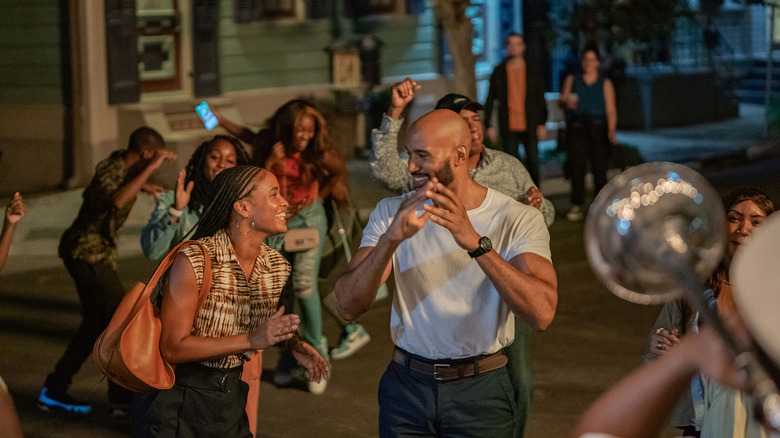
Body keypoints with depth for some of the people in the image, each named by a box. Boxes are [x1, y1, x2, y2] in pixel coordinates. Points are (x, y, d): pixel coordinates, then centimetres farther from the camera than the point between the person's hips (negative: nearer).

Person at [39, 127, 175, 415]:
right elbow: (118, 200, -47)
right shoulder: (110, 171, -22)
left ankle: (54, 391, 19)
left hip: (97, 252, 10)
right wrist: (150, 169, -43)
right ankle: (122, 396, -6)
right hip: (86, 253, -10)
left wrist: (141, 186, 25)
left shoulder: (122, 163, 6)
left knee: (96, 322, 13)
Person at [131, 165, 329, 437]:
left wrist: (294, 344, -3)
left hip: (230, 395, 6)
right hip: (176, 399, -6)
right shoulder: (194, 261, -22)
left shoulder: (277, 266, -2)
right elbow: (172, 348, -24)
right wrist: (251, 340, -29)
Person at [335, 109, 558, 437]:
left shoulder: (518, 220, -10)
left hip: (481, 391, -2)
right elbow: (348, 307, -13)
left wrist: (475, 242, -35)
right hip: (407, 384, 2)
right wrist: (391, 238, -29)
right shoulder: (391, 213, -2)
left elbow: (541, 313, -26)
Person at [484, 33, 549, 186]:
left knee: (533, 164, 5)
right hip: (509, 127, 0)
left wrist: (542, 123, -1)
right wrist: (489, 125, 1)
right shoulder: (499, 71, 5)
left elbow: (541, 98, 7)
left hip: (530, 127, 0)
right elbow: (490, 100, 7)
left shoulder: (534, 70, 6)